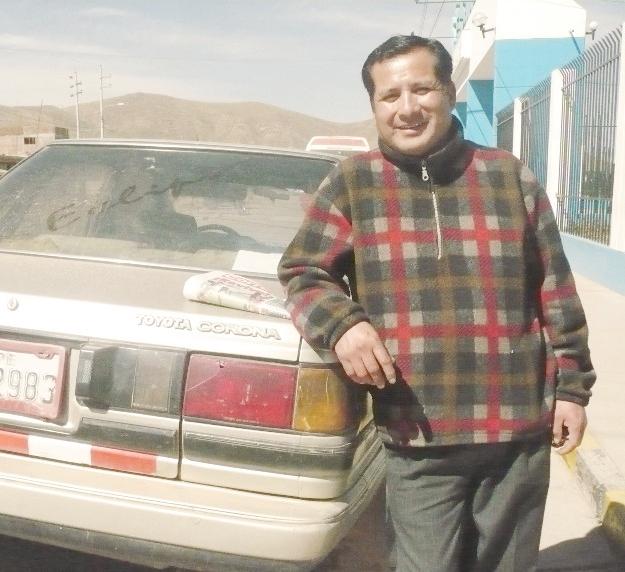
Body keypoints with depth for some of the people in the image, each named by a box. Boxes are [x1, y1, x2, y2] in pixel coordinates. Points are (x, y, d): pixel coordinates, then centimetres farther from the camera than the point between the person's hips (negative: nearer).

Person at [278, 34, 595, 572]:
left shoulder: (512, 178, 3)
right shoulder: (351, 183, -1)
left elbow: (555, 290, 8)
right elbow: (302, 274, 1)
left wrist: (572, 385, 7)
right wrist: (341, 324, -20)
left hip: (518, 428, 2)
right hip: (418, 438, -1)